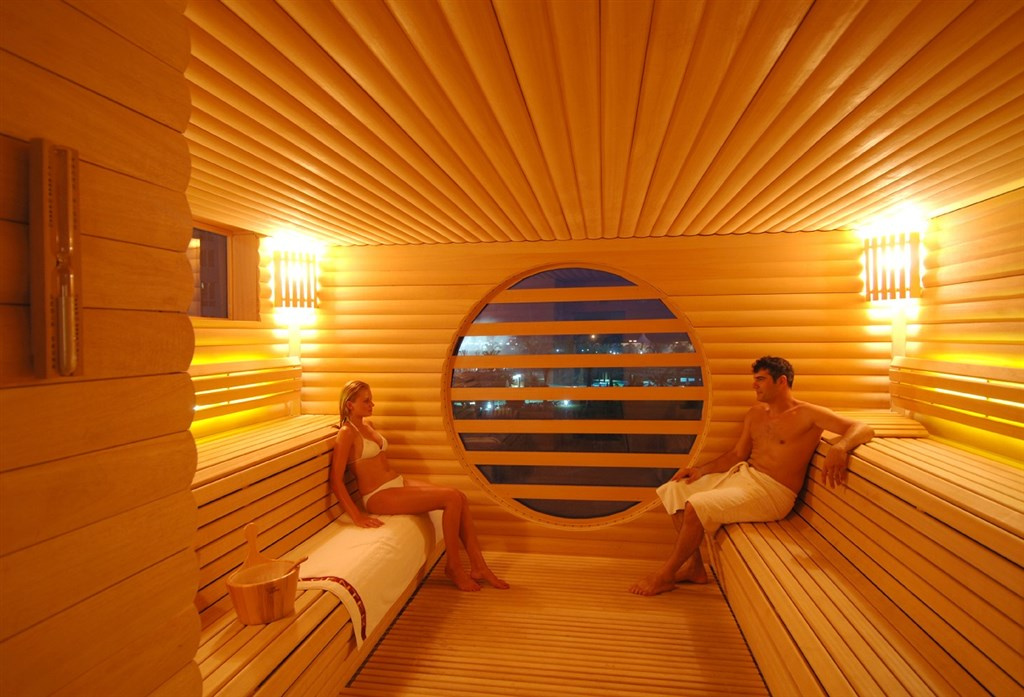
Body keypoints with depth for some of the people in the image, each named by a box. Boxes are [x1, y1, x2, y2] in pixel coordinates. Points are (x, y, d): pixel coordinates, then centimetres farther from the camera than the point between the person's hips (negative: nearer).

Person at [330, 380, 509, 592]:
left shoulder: (369, 426, 14)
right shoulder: (347, 433, -12)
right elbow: (336, 481, -17)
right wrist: (357, 517, -22)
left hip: (398, 483, 8)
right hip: (379, 496, -8)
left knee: (460, 497, -10)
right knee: (451, 498, -21)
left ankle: (478, 566, -3)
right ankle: (453, 566, -5)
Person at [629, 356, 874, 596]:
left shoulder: (808, 414, -7)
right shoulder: (756, 413, 14)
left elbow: (862, 429, -15)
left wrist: (839, 447, -37)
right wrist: (702, 470, 2)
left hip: (772, 492, -8)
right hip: (742, 475, 9)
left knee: (696, 507, -27)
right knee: (674, 490, -1)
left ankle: (665, 576, -6)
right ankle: (694, 567, 6)